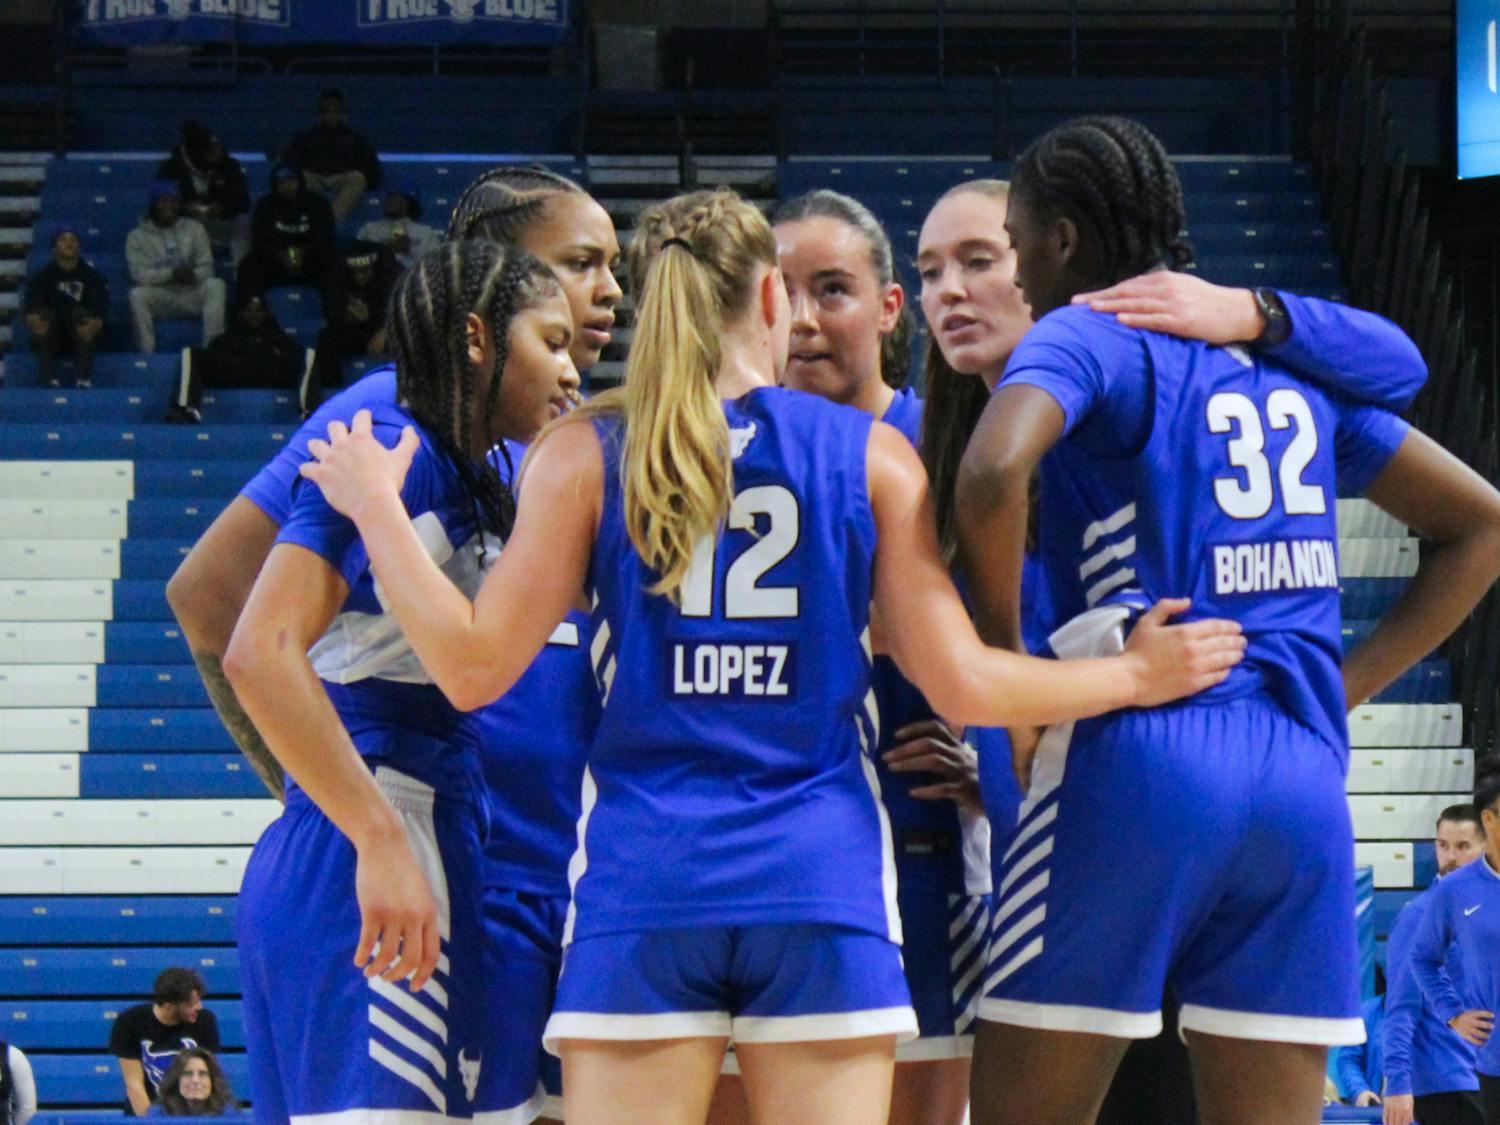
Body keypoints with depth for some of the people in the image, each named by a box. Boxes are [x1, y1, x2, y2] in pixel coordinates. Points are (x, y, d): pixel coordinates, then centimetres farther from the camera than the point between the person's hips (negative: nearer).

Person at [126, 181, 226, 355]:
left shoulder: (194, 228, 10)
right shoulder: (137, 236, 3)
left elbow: (207, 268, 2)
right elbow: (140, 275, -9)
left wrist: (192, 275, -22)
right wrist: (171, 274, -25)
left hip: (190, 296, 2)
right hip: (158, 297, -2)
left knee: (215, 285, -26)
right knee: (137, 294, -33)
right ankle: (146, 354, -33)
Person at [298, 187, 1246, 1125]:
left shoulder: (586, 455, 2)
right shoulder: (872, 455, 4)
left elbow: (475, 668, -1)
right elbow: (962, 683, 1)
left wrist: (375, 508, 12)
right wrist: (1136, 675, 16)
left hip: (642, 883, 0)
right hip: (826, 882, 0)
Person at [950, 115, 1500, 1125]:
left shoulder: (1087, 335, 0)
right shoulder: (1291, 364, 19)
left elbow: (993, 475, -22)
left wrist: (1009, 675, -8)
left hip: (1138, 755, -6)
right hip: (1304, 776, 6)